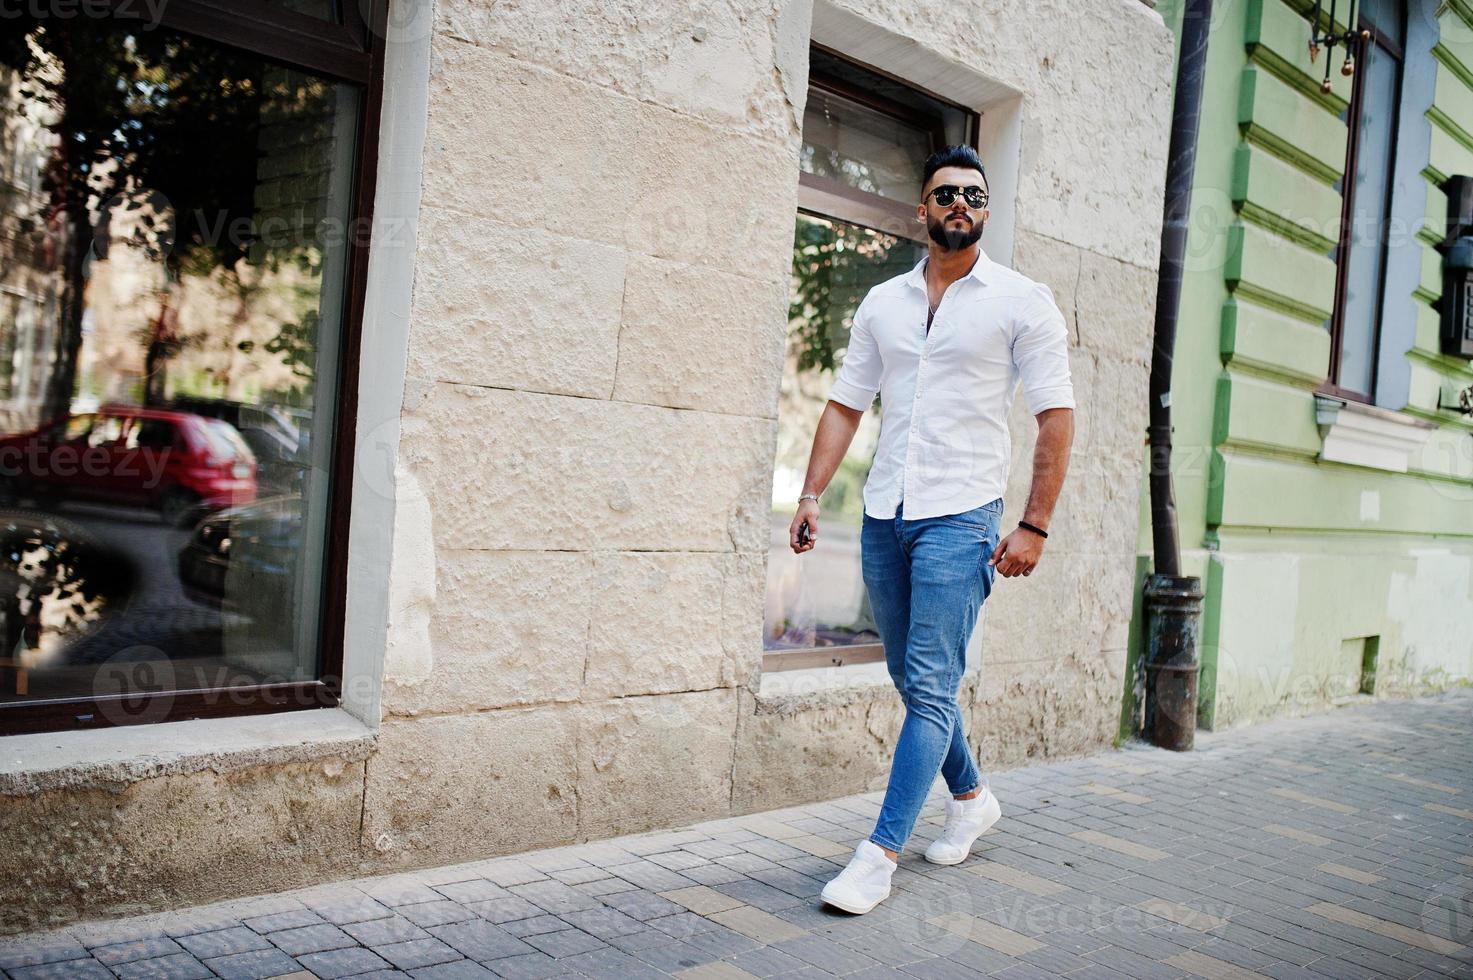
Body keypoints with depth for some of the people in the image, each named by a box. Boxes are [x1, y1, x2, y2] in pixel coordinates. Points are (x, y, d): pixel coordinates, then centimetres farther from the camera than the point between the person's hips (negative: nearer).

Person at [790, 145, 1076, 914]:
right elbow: (844, 405, 12)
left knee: (930, 687, -8)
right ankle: (971, 797, 35)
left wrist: (1034, 525, -10)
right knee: (913, 678, 14)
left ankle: (880, 854, -2)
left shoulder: (1022, 301, 0)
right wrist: (811, 495, 1)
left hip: (960, 517, -5)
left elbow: (1056, 417, -3)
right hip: (884, 515, 5)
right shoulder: (883, 302, 12)